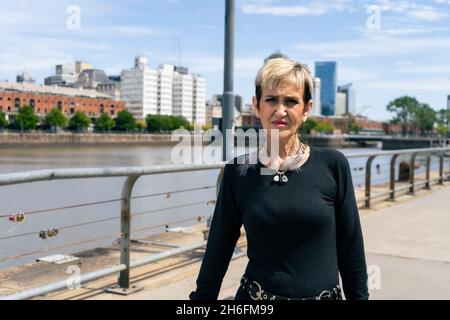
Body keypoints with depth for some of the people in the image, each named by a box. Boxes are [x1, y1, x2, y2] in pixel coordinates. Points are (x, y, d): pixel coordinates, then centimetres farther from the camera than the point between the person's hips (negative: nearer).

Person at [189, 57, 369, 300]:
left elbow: (351, 251, 0)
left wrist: (360, 296, 1)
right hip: (255, 294, 0)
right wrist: (200, 297, 1)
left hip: (325, 294, 0)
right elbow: (218, 250, 1)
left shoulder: (332, 165, -6)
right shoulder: (238, 172, -5)